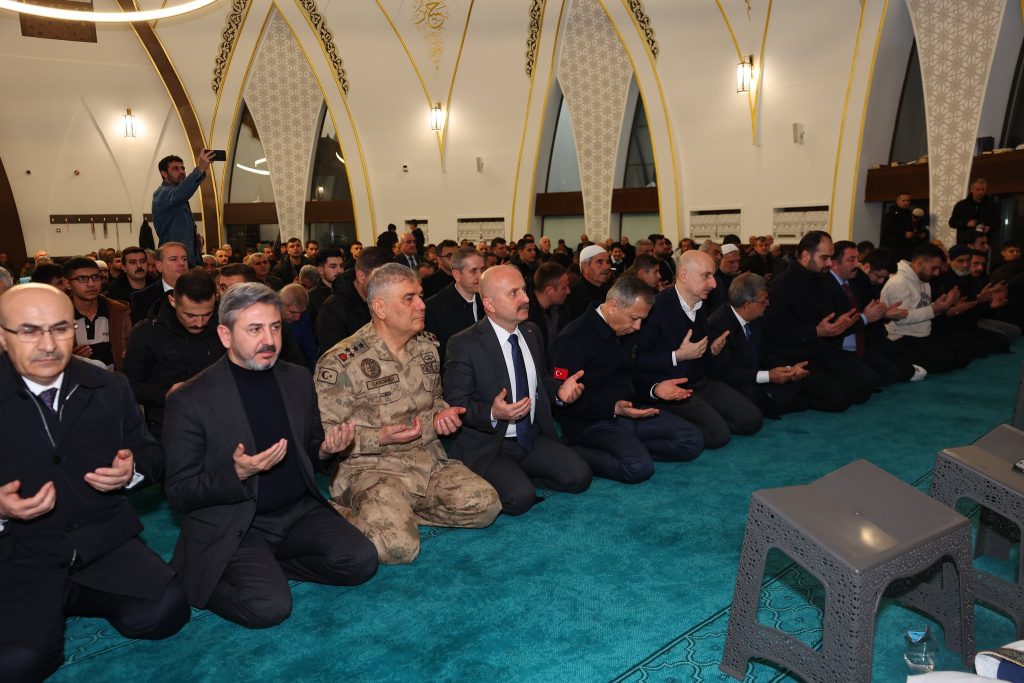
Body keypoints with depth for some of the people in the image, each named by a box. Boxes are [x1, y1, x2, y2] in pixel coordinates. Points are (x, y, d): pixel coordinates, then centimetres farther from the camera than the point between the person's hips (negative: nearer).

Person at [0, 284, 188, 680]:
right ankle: (43, 609, 8)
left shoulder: (110, 388, 4)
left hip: (105, 542, 3)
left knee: (165, 613, -20)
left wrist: (132, 470, -11)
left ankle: (65, 600, 7)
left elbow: (149, 452, 12)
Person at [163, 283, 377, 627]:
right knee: (268, 606, -25)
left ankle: (265, 568, 5)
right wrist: (237, 473, -26)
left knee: (360, 561, -16)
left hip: (298, 511, 5)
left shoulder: (298, 379, 4)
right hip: (232, 527, -4)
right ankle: (196, 578, 6)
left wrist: (325, 449, -8)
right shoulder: (190, 401, -10)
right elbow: (178, 493, -8)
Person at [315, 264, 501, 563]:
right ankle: (342, 514, 1)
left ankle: (402, 510, 2)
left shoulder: (428, 346, 8)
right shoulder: (341, 362, -11)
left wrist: (442, 414, -1)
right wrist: (381, 437, -21)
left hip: (429, 460, 6)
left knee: (485, 505, -13)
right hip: (370, 468, -6)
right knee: (398, 545, -28)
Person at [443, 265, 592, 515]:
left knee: (579, 477, -12)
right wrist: (492, 414, -32)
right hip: (486, 446, -6)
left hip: (532, 438, 6)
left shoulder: (532, 333, 7)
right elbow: (454, 405, -13)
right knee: (519, 497, -27)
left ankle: (519, 474, 9)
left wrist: (559, 390, -2)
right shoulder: (464, 344, -14)